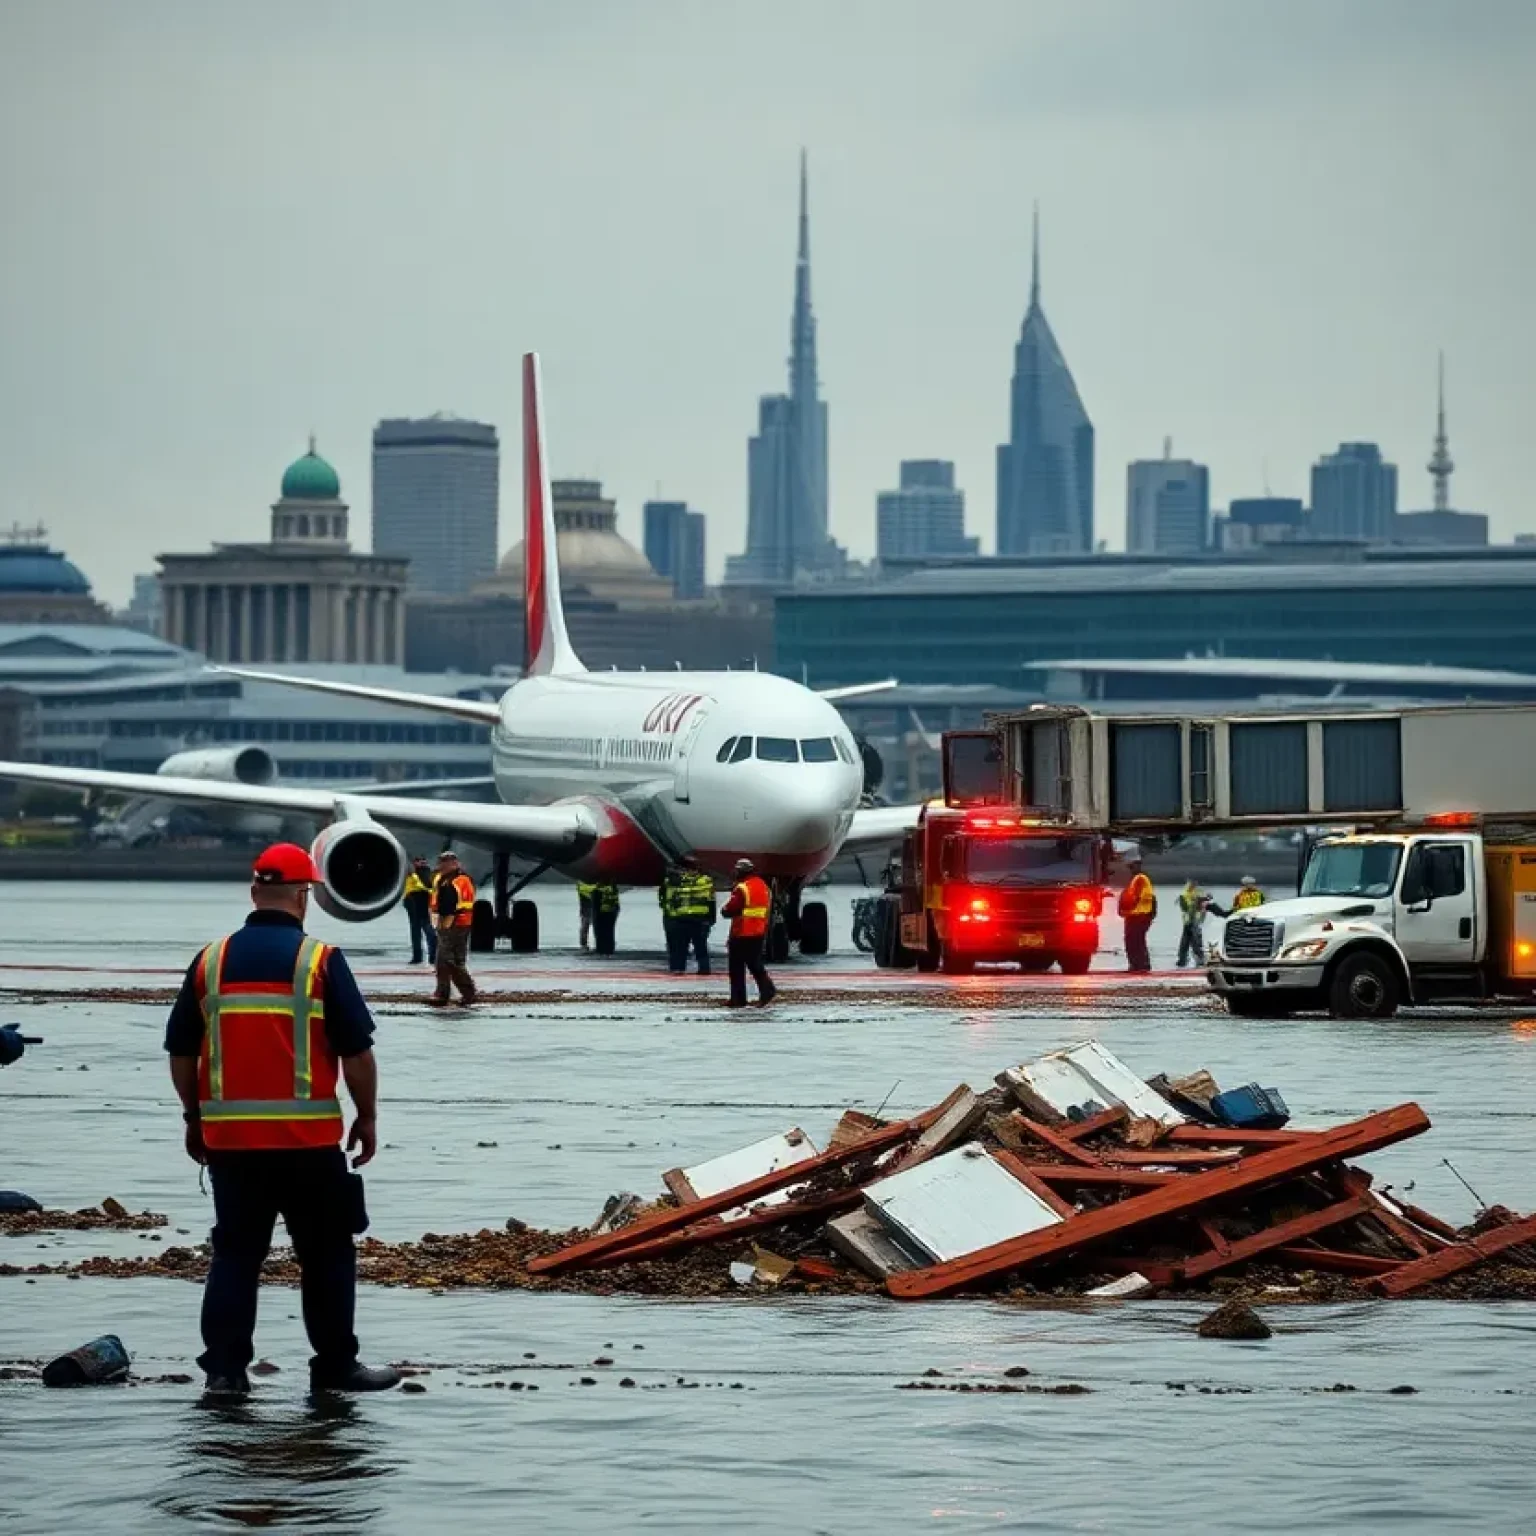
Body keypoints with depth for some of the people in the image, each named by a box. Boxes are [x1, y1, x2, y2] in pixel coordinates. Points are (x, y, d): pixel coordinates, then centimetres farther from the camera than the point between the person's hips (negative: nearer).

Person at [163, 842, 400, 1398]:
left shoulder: (211, 961, 4)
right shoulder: (320, 961, -7)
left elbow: (180, 1051, 8)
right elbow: (357, 1052, -8)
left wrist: (195, 1118, 20)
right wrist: (367, 1118, 5)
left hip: (229, 1137, 3)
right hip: (308, 1140, -3)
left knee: (234, 1253, 10)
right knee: (326, 1254, 9)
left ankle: (225, 1367, 4)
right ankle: (336, 1367, 13)